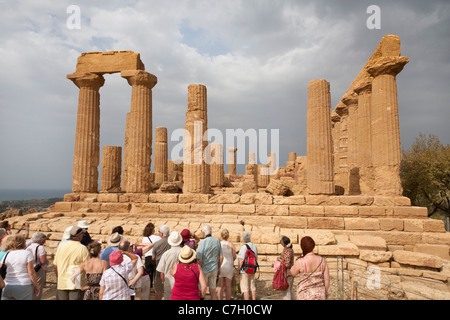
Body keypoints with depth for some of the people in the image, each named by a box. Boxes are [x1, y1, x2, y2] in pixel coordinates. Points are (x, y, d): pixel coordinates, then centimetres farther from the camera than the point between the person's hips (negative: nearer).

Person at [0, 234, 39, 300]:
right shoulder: (27, 253, -8)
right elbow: (31, 273, -10)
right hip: (24, 287, -3)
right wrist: (36, 286, 0)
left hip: (7, 288, 4)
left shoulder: (6, 255, 2)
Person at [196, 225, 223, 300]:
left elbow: (199, 260, -19)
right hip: (214, 270, 5)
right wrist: (218, 268, 16)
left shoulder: (202, 243, -19)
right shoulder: (217, 241, -4)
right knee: (213, 291, 16)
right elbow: (221, 257, 3)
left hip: (204, 270, -4)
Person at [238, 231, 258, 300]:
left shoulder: (244, 247, -17)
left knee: (245, 289, 0)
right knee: (252, 287, 15)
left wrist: (238, 269, -8)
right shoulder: (255, 247, 3)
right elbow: (256, 258, 10)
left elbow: (241, 260, -19)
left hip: (245, 270, -6)